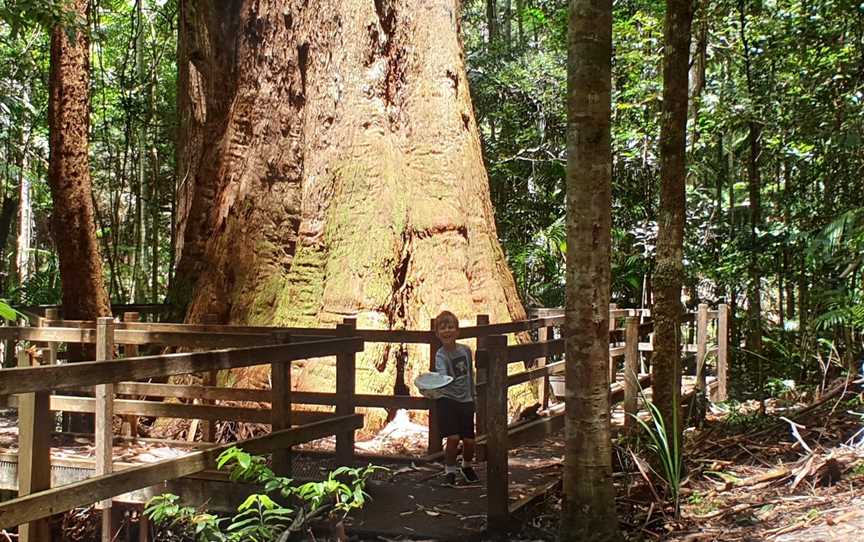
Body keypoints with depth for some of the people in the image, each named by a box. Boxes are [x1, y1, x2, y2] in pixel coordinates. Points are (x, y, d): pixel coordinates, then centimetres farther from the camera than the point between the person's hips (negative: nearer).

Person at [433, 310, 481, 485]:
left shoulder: (465, 350, 1)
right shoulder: (440, 355, -14)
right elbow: (443, 376, -32)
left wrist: (473, 396, 21)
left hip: (466, 401, 4)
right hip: (448, 400, -4)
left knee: (469, 440, 4)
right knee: (453, 438, -14)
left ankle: (466, 467, 33)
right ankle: (450, 470, 9)